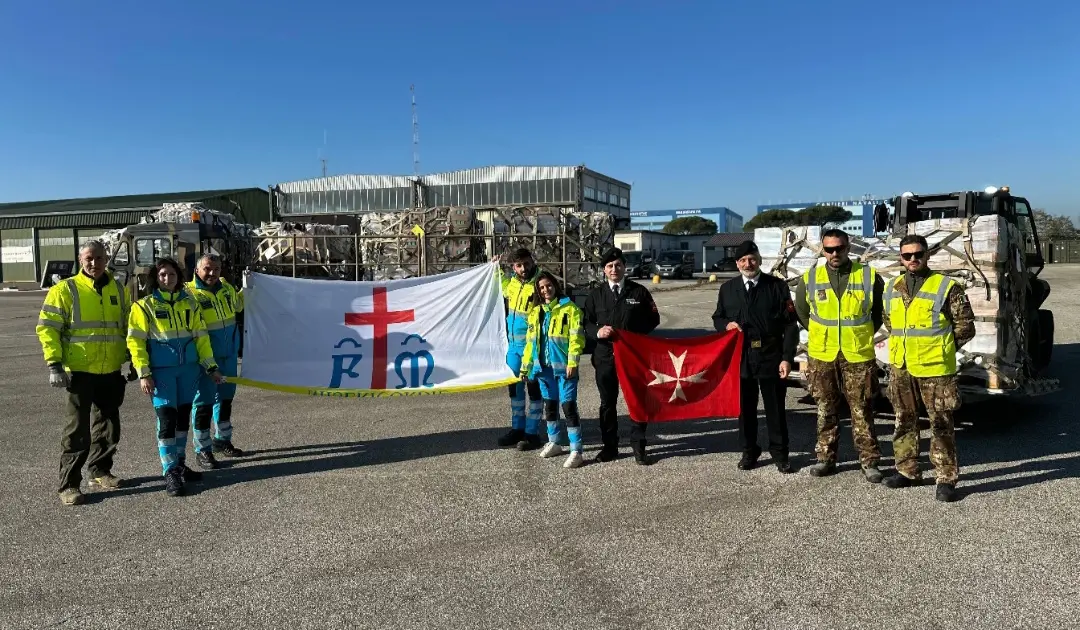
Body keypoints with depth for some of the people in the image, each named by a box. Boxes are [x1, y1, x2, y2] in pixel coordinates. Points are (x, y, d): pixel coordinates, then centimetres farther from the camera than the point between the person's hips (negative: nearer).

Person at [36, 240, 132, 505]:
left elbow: (128, 327, 19)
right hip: (80, 371, -5)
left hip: (111, 372, 5)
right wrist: (54, 364, -16)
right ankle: (69, 484, 6)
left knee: (109, 426, 14)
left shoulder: (119, 289, 9)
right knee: (78, 429, -3)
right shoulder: (65, 290, -6)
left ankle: (99, 471, 31)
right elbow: (47, 327, -8)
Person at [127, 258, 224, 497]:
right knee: (167, 419, -6)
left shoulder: (189, 302, 8)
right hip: (161, 371, -4)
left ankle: (179, 464, 26)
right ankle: (170, 473, 1)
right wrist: (143, 374, -12)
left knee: (183, 416, 12)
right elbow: (136, 341, -6)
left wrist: (211, 366, 8)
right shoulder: (145, 305, -4)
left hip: (188, 369, 5)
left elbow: (201, 336, 11)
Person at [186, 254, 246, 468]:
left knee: (226, 398, 19)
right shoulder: (189, 293, -15)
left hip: (229, 355, 7)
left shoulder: (227, 288, 5)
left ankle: (222, 440, 36)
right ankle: (202, 450, 13)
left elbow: (238, 305, 27)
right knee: (204, 402, 0)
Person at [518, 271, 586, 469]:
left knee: (568, 406, -8)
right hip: (544, 365, 6)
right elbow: (531, 340, 16)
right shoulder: (535, 311, 14)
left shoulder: (569, 308, -5)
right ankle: (553, 442, 32)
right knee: (550, 404, 17)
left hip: (563, 366, -6)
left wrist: (572, 362, -19)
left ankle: (576, 450, -5)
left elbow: (576, 337, -11)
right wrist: (526, 366, 14)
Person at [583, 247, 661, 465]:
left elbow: (653, 319, 5)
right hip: (605, 355, 2)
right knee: (607, 403, 9)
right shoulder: (596, 295, 7)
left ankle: (638, 446, 14)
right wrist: (597, 331, -14)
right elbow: (586, 323, 8)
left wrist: (635, 334, -10)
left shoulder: (639, 292, 3)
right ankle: (609, 446, 20)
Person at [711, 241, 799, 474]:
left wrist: (787, 357, -9)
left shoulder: (778, 286, 0)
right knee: (745, 408, 10)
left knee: (776, 409, 7)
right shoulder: (727, 289, 8)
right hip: (741, 358, 2)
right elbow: (717, 317, 19)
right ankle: (749, 451, 25)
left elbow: (790, 324, -2)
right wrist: (726, 324, -6)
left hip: (772, 357, -2)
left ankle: (779, 454, 21)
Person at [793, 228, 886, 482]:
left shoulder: (868, 276, -2)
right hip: (822, 356, 2)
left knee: (862, 411, 3)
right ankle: (826, 458, 21)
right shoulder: (810, 278, 1)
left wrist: (864, 335, 7)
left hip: (858, 356, -1)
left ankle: (869, 461, 14)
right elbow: (801, 311, 16)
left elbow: (880, 310, 12)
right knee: (826, 410, 10)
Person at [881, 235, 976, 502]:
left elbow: (965, 327, -3)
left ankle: (946, 478, 8)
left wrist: (940, 348, -2)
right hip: (900, 368, 6)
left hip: (934, 368, -5)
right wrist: (904, 345, 12)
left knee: (941, 425, -1)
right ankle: (906, 471, 26)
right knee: (904, 421, 14)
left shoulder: (946, 287, -7)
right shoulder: (893, 288, 9)